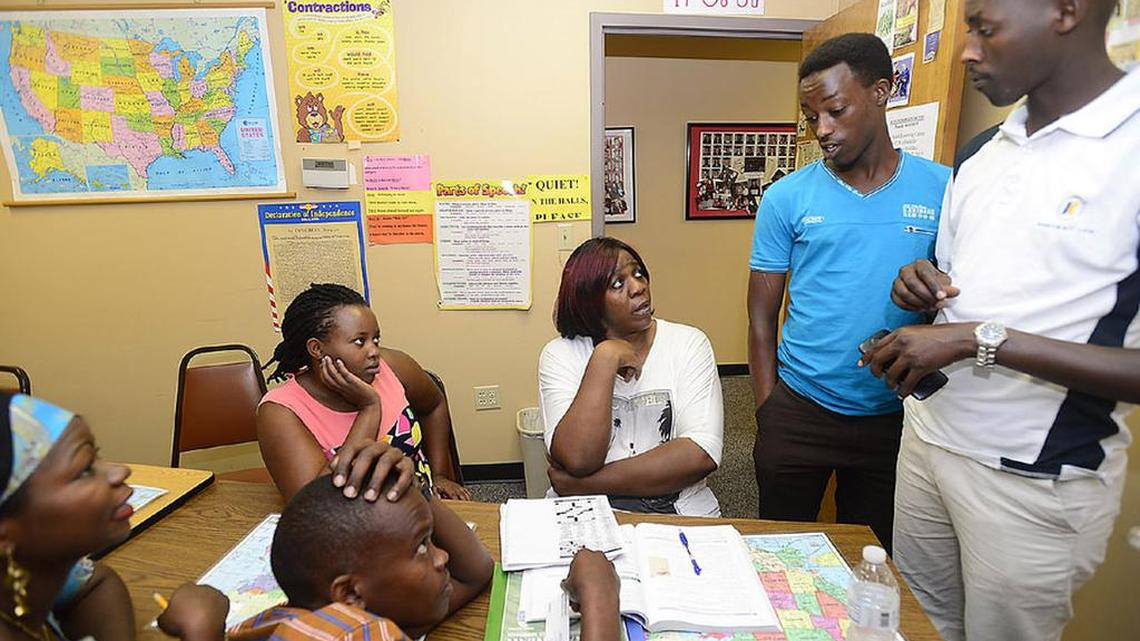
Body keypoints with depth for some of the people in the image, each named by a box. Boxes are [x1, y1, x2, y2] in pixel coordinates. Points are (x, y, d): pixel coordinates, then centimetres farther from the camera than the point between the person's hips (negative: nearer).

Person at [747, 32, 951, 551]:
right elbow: (761, 317, -2)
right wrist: (769, 414, -4)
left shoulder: (943, 189, -2)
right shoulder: (787, 198, -4)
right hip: (798, 412, -1)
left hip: (897, 415, 1)